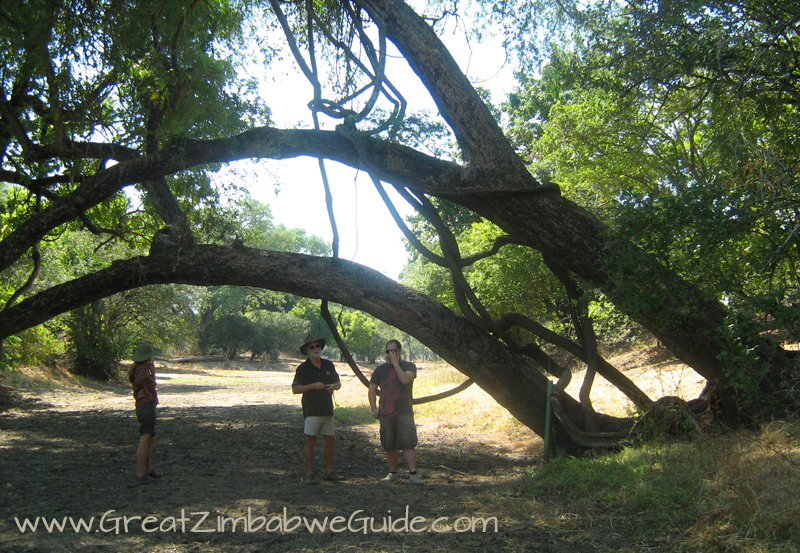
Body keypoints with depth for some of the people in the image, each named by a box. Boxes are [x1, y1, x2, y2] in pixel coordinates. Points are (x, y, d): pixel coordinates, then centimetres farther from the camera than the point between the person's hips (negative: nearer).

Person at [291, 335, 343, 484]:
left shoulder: (328, 365, 12)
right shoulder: (303, 368, -3)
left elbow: (338, 383, 20)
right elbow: (295, 389, -8)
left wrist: (334, 386, -4)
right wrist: (313, 385, -19)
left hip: (327, 410, 5)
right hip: (311, 411, -5)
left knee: (331, 441, 8)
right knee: (310, 441, -4)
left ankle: (328, 472, 20)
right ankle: (309, 474, 4)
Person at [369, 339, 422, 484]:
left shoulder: (409, 366, 2)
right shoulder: (380, 369, 11)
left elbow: (405, 379, -19)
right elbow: (372, 389, 15)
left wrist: (395, 363, -14)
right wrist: (374, 409, 5)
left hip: (404, 413, -3)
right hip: (386, 414, 3)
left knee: (408, 444, -11)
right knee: (389, 446, 9)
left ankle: (413, 474, -11)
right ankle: (392, 473, 22)